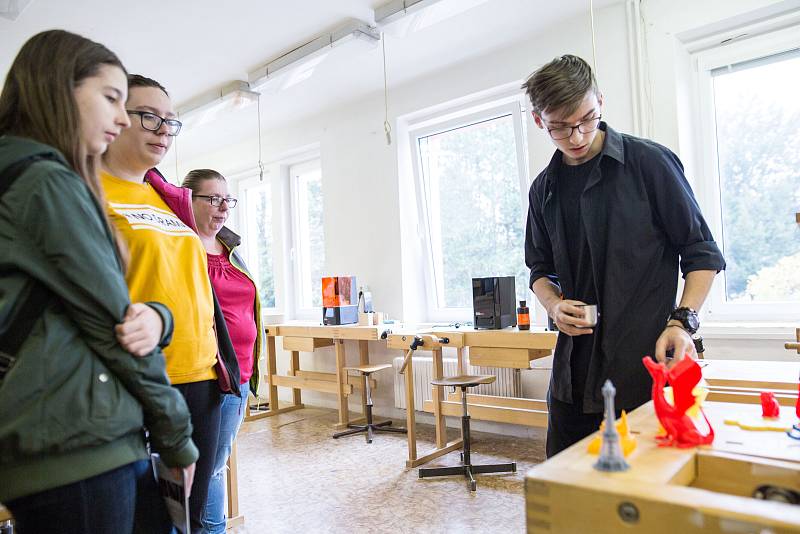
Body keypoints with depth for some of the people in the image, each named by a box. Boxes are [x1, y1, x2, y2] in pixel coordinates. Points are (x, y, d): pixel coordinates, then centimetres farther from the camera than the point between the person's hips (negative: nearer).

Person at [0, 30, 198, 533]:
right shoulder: (48, 181, -12)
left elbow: (112, 307, 13)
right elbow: (111, 322, -15)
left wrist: (156, 318, -10)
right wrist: (178, 438, -6)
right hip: (76, 449, -9)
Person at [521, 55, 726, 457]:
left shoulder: (649, 162, -5)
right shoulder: (545, 189, 9)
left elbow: (701, 253, -2)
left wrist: (681, 321, -16)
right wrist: (554, 306, -4)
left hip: (645, 364, -4)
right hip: (574, 370, 5)